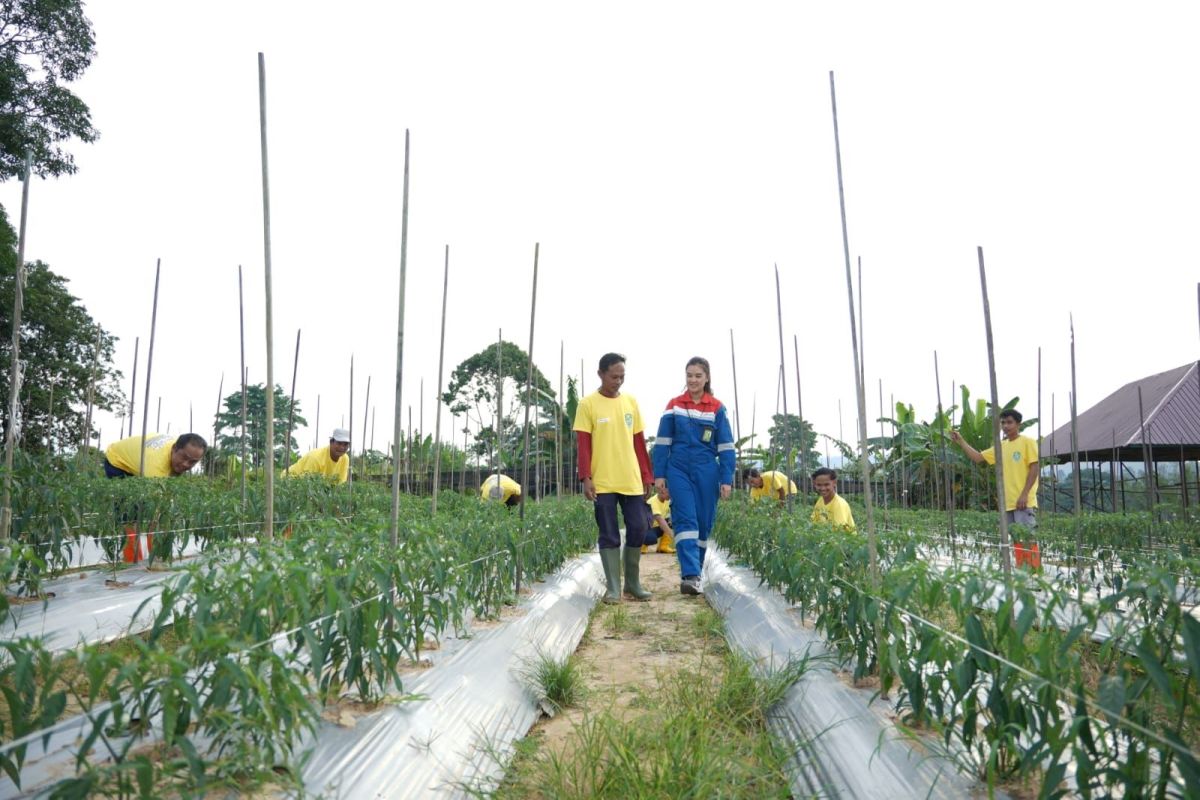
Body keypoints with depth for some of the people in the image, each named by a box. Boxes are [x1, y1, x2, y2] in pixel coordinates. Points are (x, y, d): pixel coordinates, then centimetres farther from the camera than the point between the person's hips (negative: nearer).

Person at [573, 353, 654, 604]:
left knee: (638, 530, 4)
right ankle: (613, 588, 10)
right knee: (609, 536, 1)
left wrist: (647, 475, 11)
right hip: (603, 482, -4)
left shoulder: (631, 402, 10)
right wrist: (586, 478, -13)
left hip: (632, 481, 4)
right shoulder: (587, 404, -2)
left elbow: (639, 442, 13)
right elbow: (583, 444, -5)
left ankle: (633, 583, 19)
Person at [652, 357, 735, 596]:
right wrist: (659, 474, 1)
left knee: (703, 522, 6)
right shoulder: (674, 405, 5)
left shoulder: (717, 408, 3)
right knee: (686, 520, -12)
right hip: (679, 470, -1)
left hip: (706, 472, 1)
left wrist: (727, 480, -3)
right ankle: (690, 575, -18)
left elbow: (726, 447, 2)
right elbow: (662, 442, 6)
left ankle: (693, 574, 20)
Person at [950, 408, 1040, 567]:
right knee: (1016, 540, 10)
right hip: (1008, 503, 7)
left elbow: (1035, 468, -9)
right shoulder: (1001, 446, 15)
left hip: (1024, 502, -7)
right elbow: (978, 457, 18)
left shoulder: (1027, 442, -3)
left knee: (1027, 539, -9)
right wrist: (961, 442, 8)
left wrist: (1024, 494, -16)